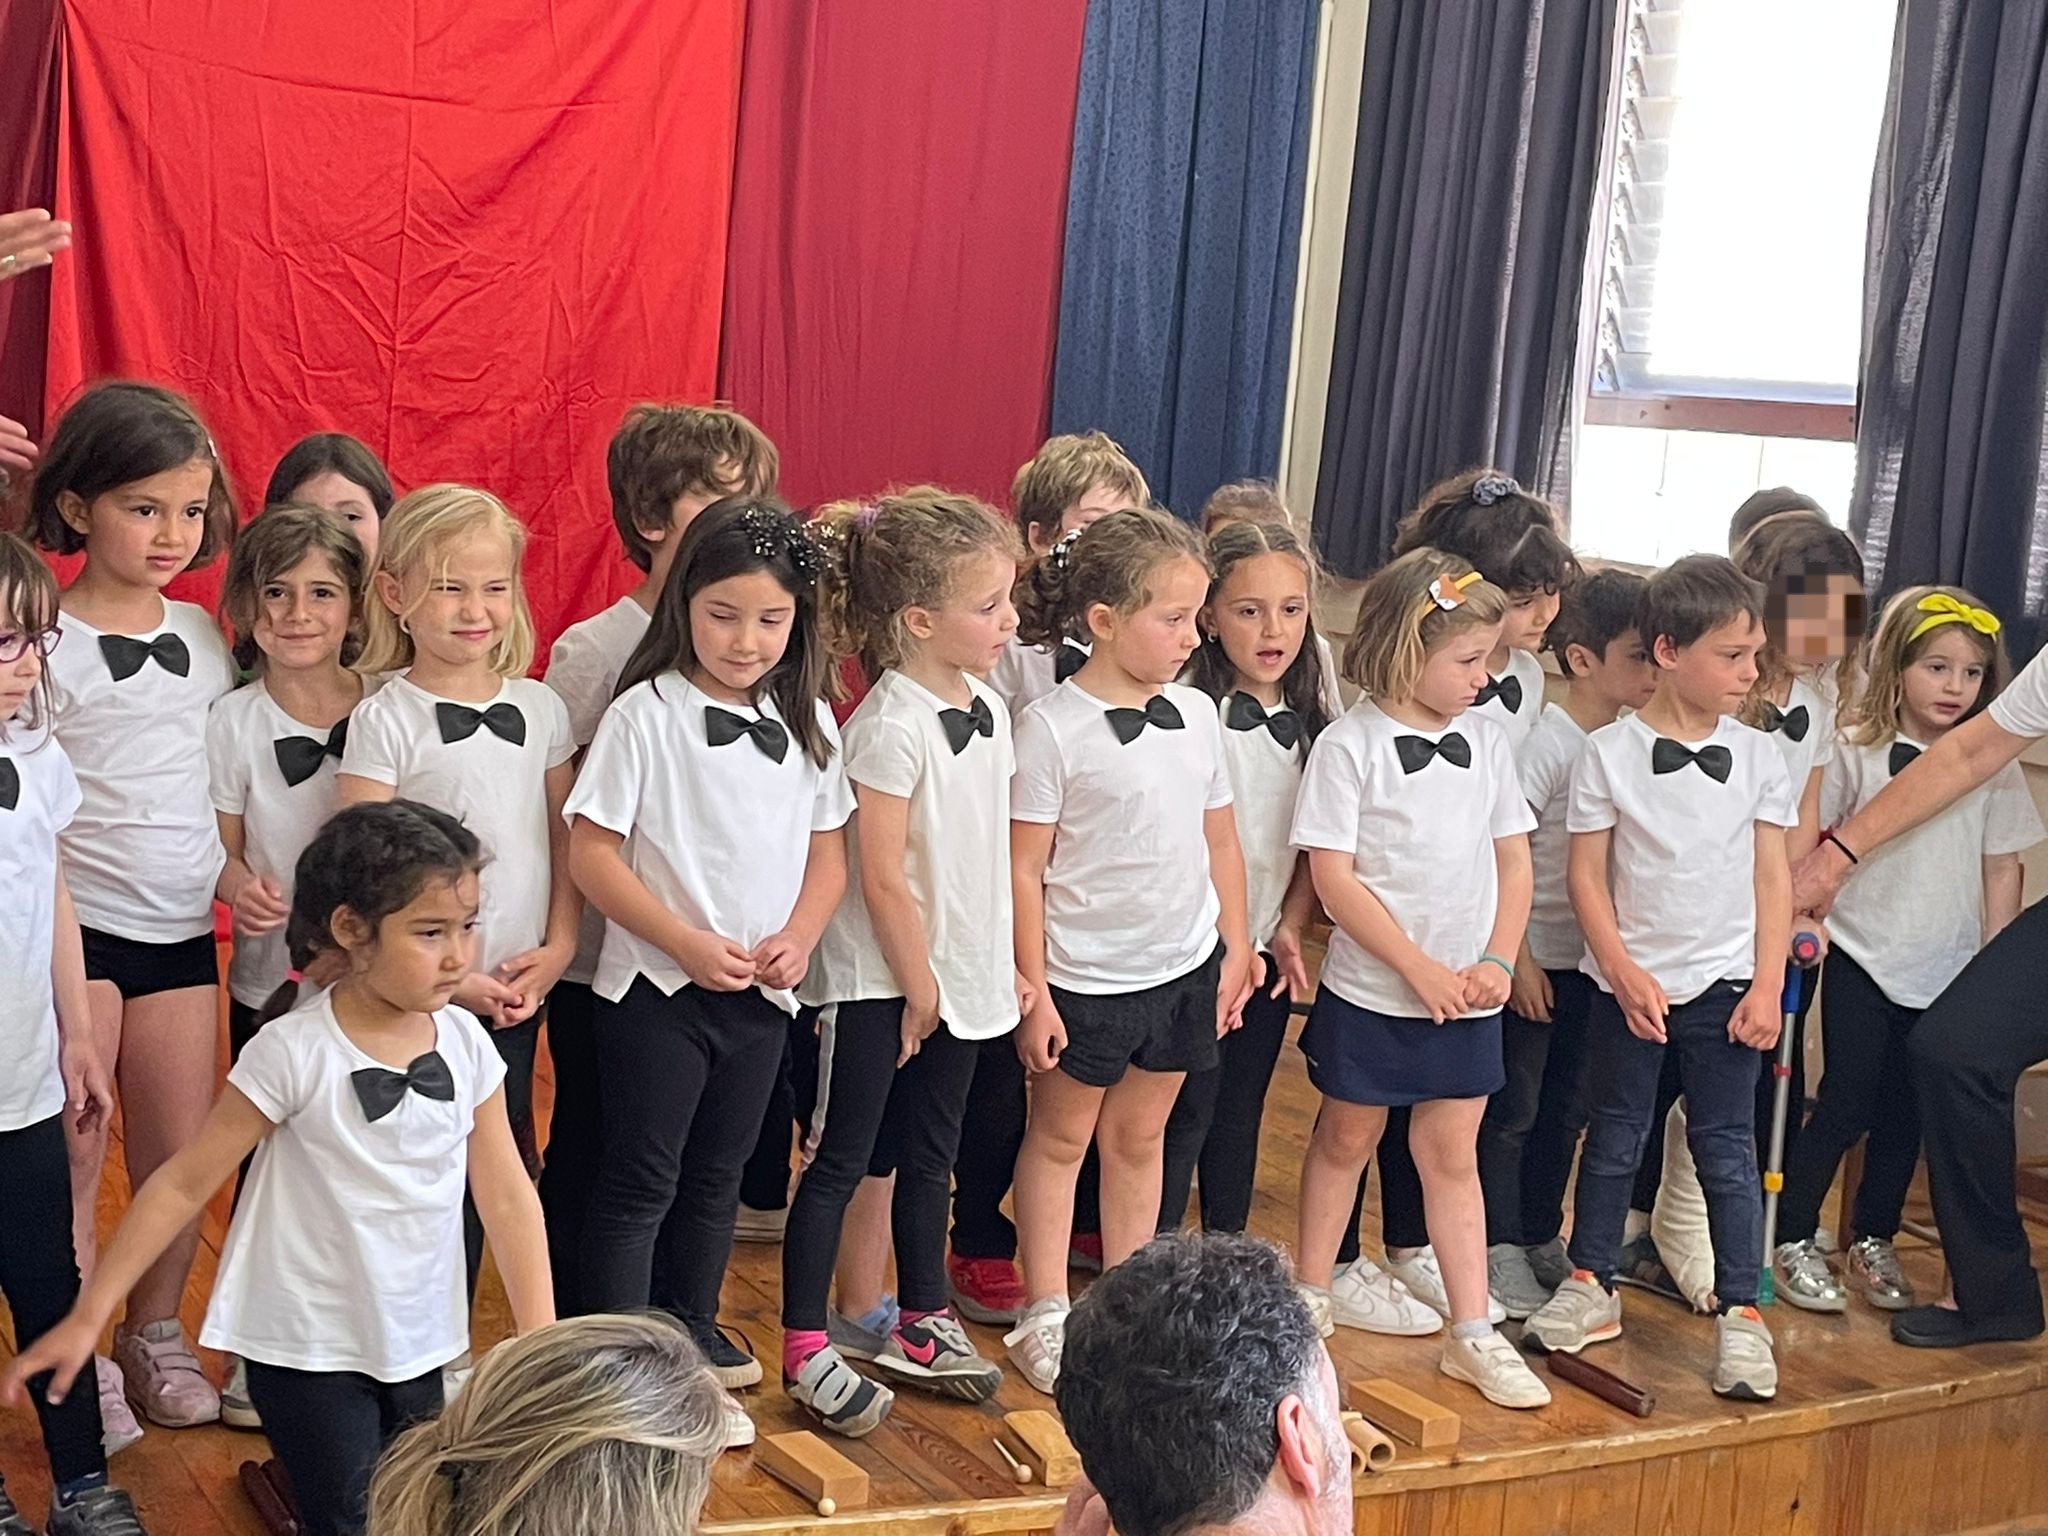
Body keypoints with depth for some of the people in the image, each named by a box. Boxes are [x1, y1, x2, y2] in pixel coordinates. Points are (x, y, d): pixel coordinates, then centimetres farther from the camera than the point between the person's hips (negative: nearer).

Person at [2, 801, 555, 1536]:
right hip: (309, 1353, -5)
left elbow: (508, 1199, 0)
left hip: (418, 1345, 5)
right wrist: (87, 1317, -10)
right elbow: (185, 1183, -11)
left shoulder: (466, 1043, -5)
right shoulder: (295, 1052, -18)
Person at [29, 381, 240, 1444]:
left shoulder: (203, 634, 8)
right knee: (72, 1157, 1)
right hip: (72, 925, -5)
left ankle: (157, 1336, 28)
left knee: (182, 1155, 10)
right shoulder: (42, 643, -8)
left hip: (179, 927, 5)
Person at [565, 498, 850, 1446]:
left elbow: (827, 852, 9)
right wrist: (687, 942, -19)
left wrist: (797, 938, -8)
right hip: (656, 987, -5)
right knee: (641, 1180, 2)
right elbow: (592, 852, -13)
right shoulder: (647, 715, -12)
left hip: (762, 993, 5)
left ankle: (693, 1334, 33)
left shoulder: (808, 723, 3)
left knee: (718, 1173, 18)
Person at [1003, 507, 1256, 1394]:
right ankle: (1045, 1314, 22)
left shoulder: (1196, 714, 2)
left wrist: (1236, 947, 10)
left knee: (1140, 1135, 17)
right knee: (1061, 1136, 11)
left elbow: (1220, 839, 11)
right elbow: (1024, 869, -13)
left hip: (1184, 967, 5)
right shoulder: (1053, 727, -15)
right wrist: (1033, 993, -13)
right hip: (1086, 977, -5)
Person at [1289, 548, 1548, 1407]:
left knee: (1452, 1156, 9)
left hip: (1465, 997, 3)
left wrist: (1497, 961, -6)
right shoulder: (1351, 746, -11)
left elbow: (1513, 859, 7)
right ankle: (1310, 1289, 32)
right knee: (1345, 1140, 14)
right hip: (1370, 991, -3)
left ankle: (1473, 1334, 14)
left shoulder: (1485, 741, 3)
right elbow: (1332, 877, -15)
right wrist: (1420, 968, -16)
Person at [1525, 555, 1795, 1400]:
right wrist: (1622, 969, -11)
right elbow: (1586, 872, -5)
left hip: (1726, 984, 1)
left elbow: (1773, 878, 1)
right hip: (1629, 982, -1)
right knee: (1614, 1139, 12)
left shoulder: (1759, 757, -1)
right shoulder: (1610, 752, -7)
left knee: (1725, 1149, 3)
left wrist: (1767, 985, -5)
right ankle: (1591, 1286, 25)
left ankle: (1741, 1314, 10)